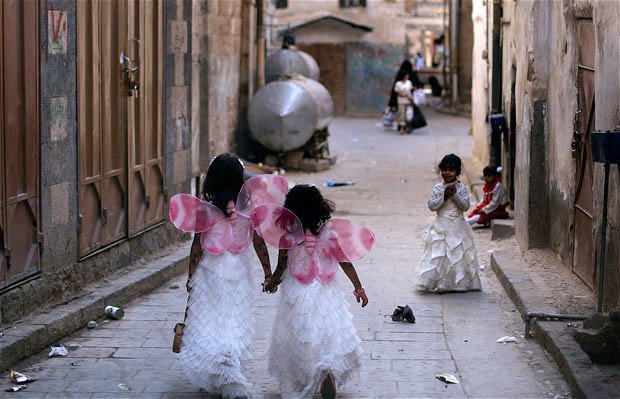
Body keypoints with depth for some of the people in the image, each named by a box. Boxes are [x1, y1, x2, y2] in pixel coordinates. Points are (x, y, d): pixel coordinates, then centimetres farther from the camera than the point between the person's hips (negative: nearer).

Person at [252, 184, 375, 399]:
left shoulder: (287, 235, -12)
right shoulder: (329, 233, -10)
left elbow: (281, 266, -3)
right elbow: (345, 262, -3)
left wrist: (272, 282, 18)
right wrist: (358, 288, 8)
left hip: (296, 294, 0)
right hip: (325, 293, 0)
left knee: (296, 339, 14)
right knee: (331, 333, 9)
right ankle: (329, 369, -20)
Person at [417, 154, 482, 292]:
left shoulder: (461, 188, 0)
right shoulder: (437, 188, 3)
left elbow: (465, 206, -8)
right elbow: (431, 206, -5)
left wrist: (454, 195, -18)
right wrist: (444, 196, -15)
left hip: (457, 226, -1)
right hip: (441, 227, 1)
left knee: (458, 254, 1)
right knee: (439, 255, -3)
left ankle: (459, 283, 9)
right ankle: (440, 284, 1)